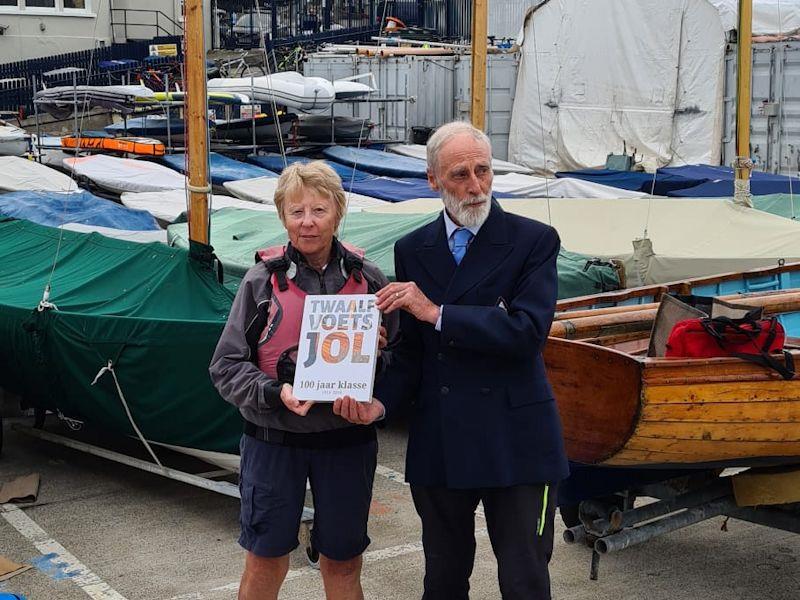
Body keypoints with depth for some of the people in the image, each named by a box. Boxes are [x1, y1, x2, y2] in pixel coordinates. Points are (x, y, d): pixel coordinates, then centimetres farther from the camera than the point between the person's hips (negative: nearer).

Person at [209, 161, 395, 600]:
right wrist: (274, 393, -19)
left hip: (347, 440, 1)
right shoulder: (263, 279, -4)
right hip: (273, 441, -1)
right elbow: (226, 366, -3)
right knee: (265, 563, 10)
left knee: (342, 564, 12)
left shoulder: (367, 279, 0)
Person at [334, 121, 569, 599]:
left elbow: (528, 331, -18)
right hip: (439, 446, 4)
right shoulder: (413, 250, 7)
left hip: (516, 444, -4)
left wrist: (437, 312, -19)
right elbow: (410, 350, 8)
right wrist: (380, 403, -11)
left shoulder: (534, 241, -5)